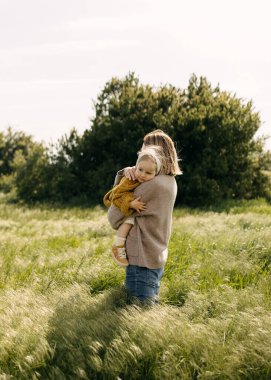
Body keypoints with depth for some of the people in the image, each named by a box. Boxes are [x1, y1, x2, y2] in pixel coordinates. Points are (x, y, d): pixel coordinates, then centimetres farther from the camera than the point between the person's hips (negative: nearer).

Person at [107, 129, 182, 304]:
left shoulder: (152, 185, -21)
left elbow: (115, 218, -15)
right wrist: (125, 173, -7)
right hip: (157, 259, 9)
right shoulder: (170, 182, 8)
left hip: (142, 262, -9)